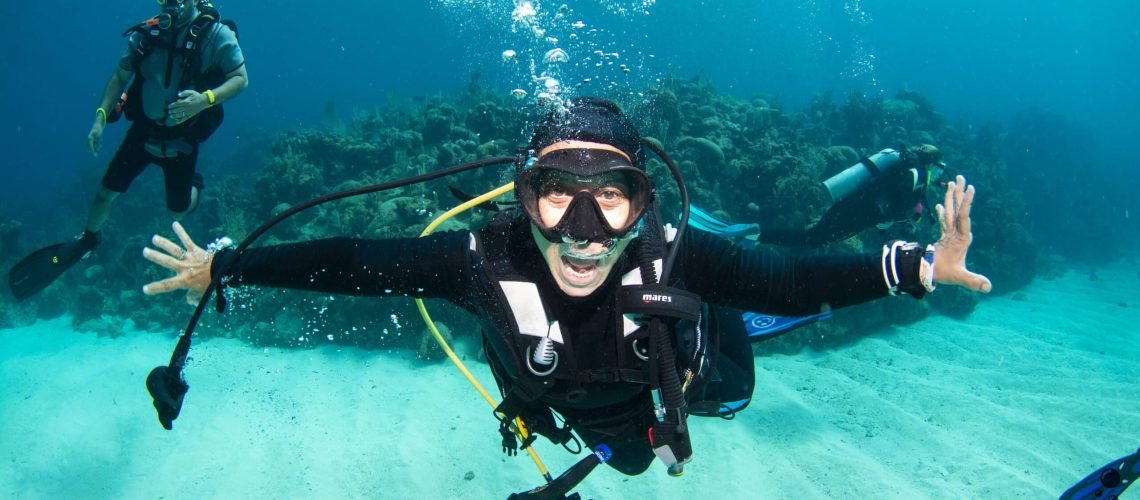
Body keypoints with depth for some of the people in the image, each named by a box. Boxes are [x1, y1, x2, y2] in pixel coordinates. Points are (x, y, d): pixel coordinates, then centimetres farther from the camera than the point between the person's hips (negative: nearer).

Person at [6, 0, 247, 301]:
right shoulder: (146, 33, -6)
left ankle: (193, 186, 40)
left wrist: (205, 99, -36)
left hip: (182, 137, -3)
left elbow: (240, 79, -20)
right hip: (144, 128, 3)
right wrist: (101, 117, -7)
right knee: (107, 192, 8)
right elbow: (120, 76, 3)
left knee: (178, 210, 6)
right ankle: (86, 240, 34)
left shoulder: (216, 34, -17)